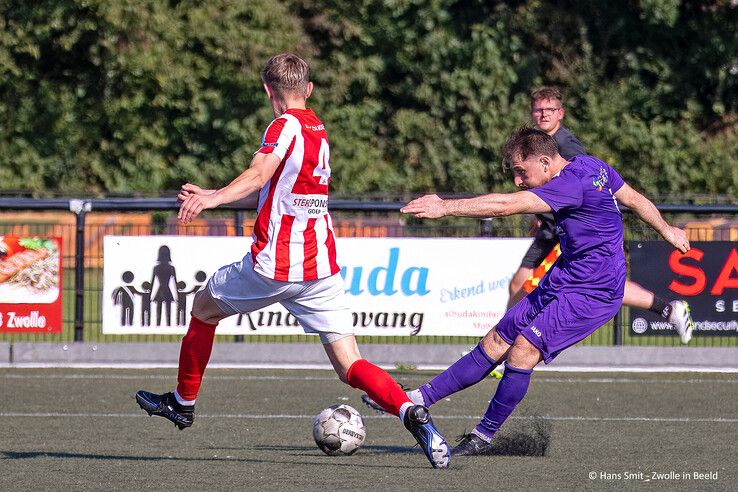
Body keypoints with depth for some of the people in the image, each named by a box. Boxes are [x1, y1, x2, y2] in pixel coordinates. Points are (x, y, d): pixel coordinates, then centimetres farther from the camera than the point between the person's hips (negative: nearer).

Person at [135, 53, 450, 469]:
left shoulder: (285, 126, -7)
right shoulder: (319, 130, 18)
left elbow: (259, 174, -27)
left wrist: (212, 198, -42)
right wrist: (209, 194, 33)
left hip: (274, 263, -6)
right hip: (322, 267, 6)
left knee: (204, 307, 22)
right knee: (350, 365, -1)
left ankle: (183, 402, 34)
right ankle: (411, 412, -27)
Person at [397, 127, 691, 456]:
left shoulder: (571, 185, -25)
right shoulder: (591, 166, 5)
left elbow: (507, 205, -32)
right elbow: (635, 199, 18)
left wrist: (446, 207, -32)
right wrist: (666, 230, 33)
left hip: (592, 293, -10)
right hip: (561, 281, 10)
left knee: (524, 349, -19)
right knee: (495, 343, 5)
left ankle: (484, 437, -10)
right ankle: (419, 400, 5)